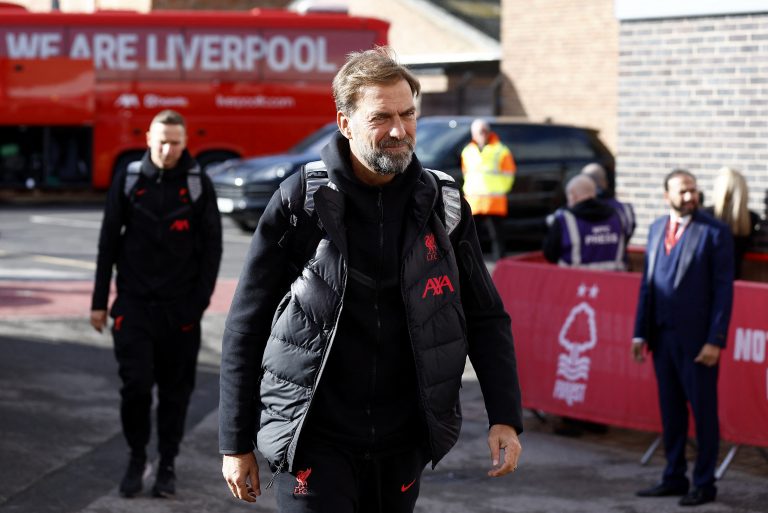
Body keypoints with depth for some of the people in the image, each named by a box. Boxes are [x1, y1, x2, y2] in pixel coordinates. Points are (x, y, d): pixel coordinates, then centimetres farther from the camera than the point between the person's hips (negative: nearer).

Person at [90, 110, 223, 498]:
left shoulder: (198, 184, -1)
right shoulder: (128, 181, 2)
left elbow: (212, 246, 2)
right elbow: (108, 242, 6)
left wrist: (200, 301, -6)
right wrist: (99, 301, 4)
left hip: (180, 307, 0)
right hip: (134, 302, 0)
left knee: (175, 389, 5)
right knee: (136, 383, -7)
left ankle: (167, 464, 19)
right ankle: (136, 457, 13)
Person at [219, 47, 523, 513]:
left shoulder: (441, 205, 2)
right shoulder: (300, 202, -6)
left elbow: (487, 318, 8)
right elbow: (246, 328, -1)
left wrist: (505, 418, -3)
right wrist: (236, 443, -2)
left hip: (402, 443, 3)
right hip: (313, 440, -3)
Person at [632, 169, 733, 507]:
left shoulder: (715, 232, -7)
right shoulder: (657, 229, 10)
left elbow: (723, 289, -9)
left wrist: (715, 340, -14)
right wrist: (640, 332, 9)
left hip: (697, 338, -6)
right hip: (663, 335, 6)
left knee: (703, 410, 2)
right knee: (670, 409, 13)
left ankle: (704, 484, 11)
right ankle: (674, 478, 24)